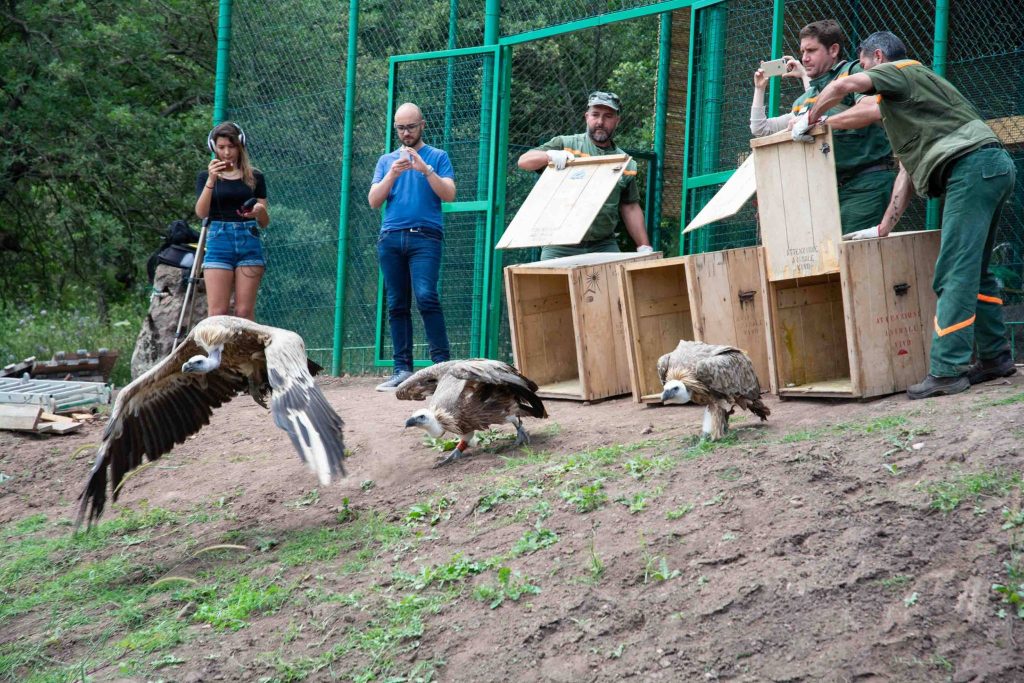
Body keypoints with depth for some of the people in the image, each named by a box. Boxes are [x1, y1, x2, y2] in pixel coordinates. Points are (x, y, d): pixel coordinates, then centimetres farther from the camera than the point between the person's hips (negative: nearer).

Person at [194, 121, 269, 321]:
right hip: (219, 240, -1)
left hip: (249, 241, 1)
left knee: (245, 311, -2)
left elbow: (265, 223, 11)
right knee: (218, 312, -6)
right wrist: (211, 180, -18)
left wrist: (260, 211, -13)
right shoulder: (206, 176, 8)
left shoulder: (254, 177, 10)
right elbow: (201, 212, -7)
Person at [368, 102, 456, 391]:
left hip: (425, 236, -4)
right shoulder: (386, 160, 19)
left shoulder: (437, 157, 10)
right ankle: (403, 369, 4)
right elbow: (374, 201, 10)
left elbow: (449, 194, -1)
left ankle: (441, 362, -16)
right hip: (391, 237, 4)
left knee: (426, 297, -20)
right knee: (397, 305, 2)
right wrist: (392, 175, -5)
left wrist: (425, 169, -13)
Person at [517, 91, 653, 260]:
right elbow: (524, 161, 0)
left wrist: (644, 247, 8)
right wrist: (550, 155, -19)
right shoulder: (565, 144, 5)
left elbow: (630, 208, 15)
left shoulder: (625, 163, 12)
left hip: (603, 246, 2)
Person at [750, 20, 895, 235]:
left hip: (866, 183, -7)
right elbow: (760, 129, 28)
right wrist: (759, 89, 17)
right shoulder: (805, 100, 20)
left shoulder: (853, 72, -2)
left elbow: (872, 110, -23)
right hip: (831, 188, 7)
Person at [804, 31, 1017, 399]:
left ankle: (947, 370, -18)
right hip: (995, 166, 10)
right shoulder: (904, 97, 33)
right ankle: (995, 357, 20)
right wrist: (884, 228, 25)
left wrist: (810, 118, 4)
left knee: (954, 275, -14)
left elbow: (844, 85, -14)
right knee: (975, 271, 17)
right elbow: (907, 171, 30)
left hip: (972, 165, -10)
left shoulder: (900, 71, 6)